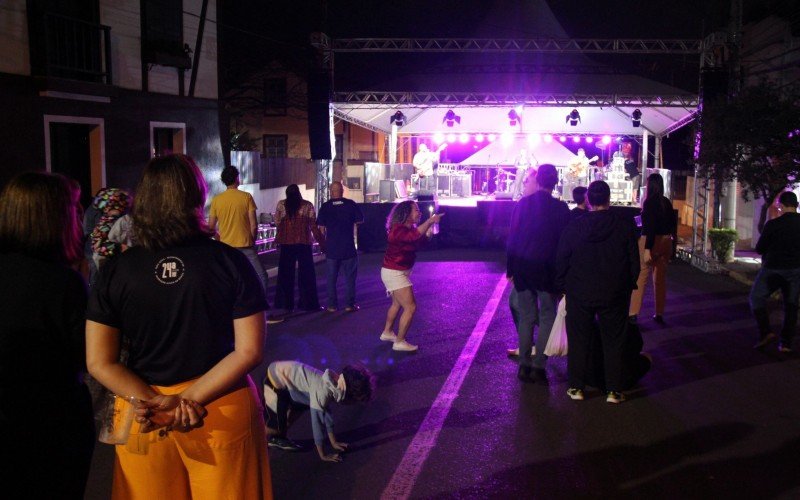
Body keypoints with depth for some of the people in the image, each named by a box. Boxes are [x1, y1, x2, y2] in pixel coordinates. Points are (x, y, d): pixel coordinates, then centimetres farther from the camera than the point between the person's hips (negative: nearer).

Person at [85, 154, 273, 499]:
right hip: (223, 412, -1)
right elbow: (249, 351, -13)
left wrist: (153, 401, -14)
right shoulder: (230, 262, -9)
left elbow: (99, 362, -5)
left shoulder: (116, 270, -5)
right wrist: (189, 401, -15)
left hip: (144, 415, 2)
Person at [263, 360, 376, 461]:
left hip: (286, 371, 9)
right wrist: (323, 455, -14)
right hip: (275, 379, -9)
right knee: (278, 425, -6)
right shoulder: (323, 391, -28)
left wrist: (334, 442, 16)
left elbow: (326, 412, 11)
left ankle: (278, 438, 32)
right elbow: (317, 421, -23)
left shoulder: (333, 383, -1)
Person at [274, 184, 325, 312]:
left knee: (286, 274, 8)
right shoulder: (307, 206, 0)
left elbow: (277, 223, 4)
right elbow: (314, 226, -3)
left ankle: (286, 304, 12)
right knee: (306, 274, 5)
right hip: (304, 244, -1)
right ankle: (308, 303, 6)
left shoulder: (281, 205, 2)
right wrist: (322, 242, 2)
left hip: (286, 244, 1)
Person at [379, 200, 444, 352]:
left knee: (398, 303, 26)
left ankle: (387, 333, 42)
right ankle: (400, 342, 0)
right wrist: (430, 221, -37)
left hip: (398, 272, 10)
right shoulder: (398, 230, -24)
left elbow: (419, 241, 9)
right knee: (410, 307, -9)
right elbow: (415, 235, -42)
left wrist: (430, 226, -2)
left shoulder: (409, 228, 5)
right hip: (394, 273, -10)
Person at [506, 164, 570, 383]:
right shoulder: (560, 208, -8)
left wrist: (510, 268, 8)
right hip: (548, 269, -2)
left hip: (523, 268, 2)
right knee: (547, 318, 7)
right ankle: (539, 366, 2)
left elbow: (512, 237, 1)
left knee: (526, 318, 11)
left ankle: (524, 365, 13)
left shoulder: (523, 203, -2)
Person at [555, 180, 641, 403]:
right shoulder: (625, 226, -8)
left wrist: (563, 286, 11)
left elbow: (561, 261, -1)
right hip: (614, 295, 0)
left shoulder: (574, 226, -6)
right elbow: (634, 262, -2)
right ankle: (614, 390, 14)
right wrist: (628, 286, 11)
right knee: (614, 342, 10)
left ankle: (576, 387, 17)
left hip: (579, 294, 1)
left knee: (579, 341, 11)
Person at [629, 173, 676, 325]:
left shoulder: (649, 202, -13)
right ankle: (659, 314, 17)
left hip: (651, 241, -6)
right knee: (661, 278, 12)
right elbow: (673, 223, 11)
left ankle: (633, 313, -3)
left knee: (641, 277, -2)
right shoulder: (667, 202, 7)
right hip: (665, 242, 7)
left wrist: (647, 249, -21)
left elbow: (650, 227, -19)